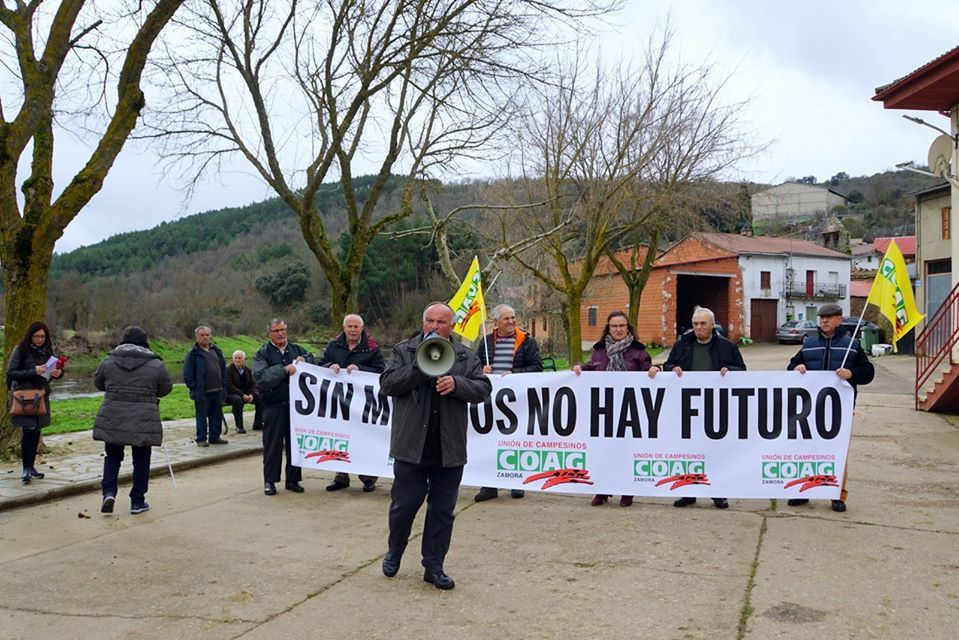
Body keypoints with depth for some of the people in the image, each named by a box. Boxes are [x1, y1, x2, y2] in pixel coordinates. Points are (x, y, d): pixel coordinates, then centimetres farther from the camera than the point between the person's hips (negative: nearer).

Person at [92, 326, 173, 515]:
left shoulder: (109, 361, 3)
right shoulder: (155, 364, -4)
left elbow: (98, 382, 16)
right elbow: (166, 388, 6)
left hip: (112, 418, 2)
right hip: (144, 420, -2)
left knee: (112, 456, 18)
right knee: (141, 460, 9)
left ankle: (109, 492, 2)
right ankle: (137, 502, 15)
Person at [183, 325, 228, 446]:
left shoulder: (216, 350, 12)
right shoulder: (194, 353, -6)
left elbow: (223, 367, 21)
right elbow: (187, 373, -8)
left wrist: (222, 381, 12)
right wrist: (193, 387, -12)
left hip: (217, 391, 6)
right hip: (202, 392, -6)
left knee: (217, 416, 10)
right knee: (202, 416, 1)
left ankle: (215, 437, 19)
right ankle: (201, 439, 9)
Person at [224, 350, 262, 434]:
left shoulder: (247, 370, 10)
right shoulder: (228, 369, -7)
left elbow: (252, 384, 8)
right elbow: (229, 386, -16)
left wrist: (251, 394, -14)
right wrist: (242, 395, -25)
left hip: (246, 394, 6)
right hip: (231, 394, -6)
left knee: (260, 398, -16)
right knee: (237, 399, -38)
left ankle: (258, 424, -6)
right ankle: (239, 427, -32)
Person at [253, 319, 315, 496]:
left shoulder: (296, 349, 12)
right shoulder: (263, 354, 1)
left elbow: (315, 362, 15)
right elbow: (260, 377, -14)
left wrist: (304, 361, -5)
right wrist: (284, 370, -20)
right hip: (273, 406, -3)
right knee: (273, 444, 2)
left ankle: (293, 479, 19)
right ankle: (270, 480, 12)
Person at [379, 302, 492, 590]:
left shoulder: (466, 357, 7)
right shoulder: (404, 350, 3)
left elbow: (483, 389, 1)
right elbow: (387, 383, -6)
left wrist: (457, 384, -16)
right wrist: (420, 367, -16)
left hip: (449, 448, 2)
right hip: (411, 445, -2)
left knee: (443, 509, 8)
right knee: (404, 504, 8)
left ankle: (434, 566, 20)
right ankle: (394, 553, 33)